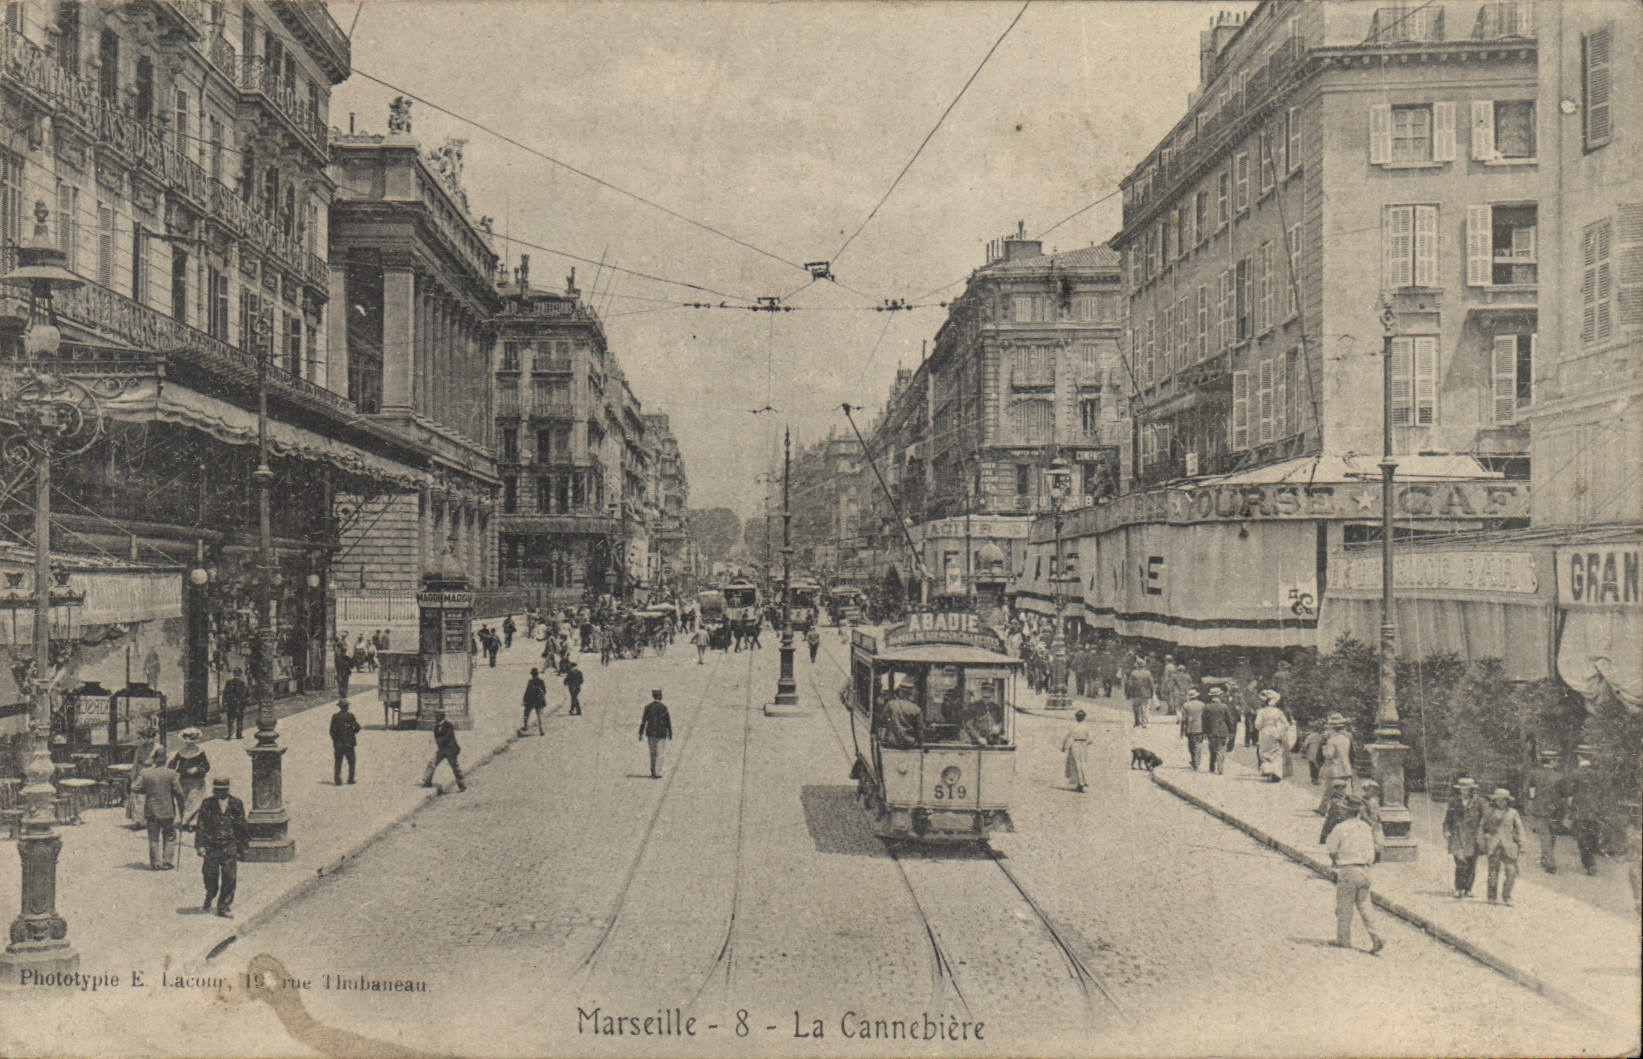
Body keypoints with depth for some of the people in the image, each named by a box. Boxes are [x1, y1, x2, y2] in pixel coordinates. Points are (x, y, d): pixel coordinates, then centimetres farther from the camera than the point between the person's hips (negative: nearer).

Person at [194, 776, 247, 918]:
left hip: (230, 847, 1)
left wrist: (241, 848, 13)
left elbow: (241, 827, 12)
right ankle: (208, 903, 30)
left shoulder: (236, 804, 4)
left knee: (230, 878, -1)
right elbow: (201, 826, 2)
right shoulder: (207, 804, 1)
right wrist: (200, 845, -6)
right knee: (210, 877, 6)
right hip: (211, 846, 0)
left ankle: (224, 908, 8)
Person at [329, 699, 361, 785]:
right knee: (351, 762, 11)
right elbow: (357, 727, -8)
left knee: (337, 762, 5)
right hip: (349, 743, -2)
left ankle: (337, 780, -2)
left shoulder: (335, 716, -1)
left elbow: (332, 730, -1)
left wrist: (334, 739, 10)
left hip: (338, 743, 2)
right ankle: (350, 779, 11)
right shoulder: (350, 716, -7)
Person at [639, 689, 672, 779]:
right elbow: (668, 721, -6)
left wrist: (641, 733, 4)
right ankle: (657, 773, 0)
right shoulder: (664, 706, -11)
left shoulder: (648, 706, -4)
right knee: (659, 753, 3)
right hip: (661, 733, -3)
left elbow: (643, 720, -2)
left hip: (650, 733, 3)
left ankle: (653, 772, 21)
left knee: (652, 752, 15)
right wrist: (670, 733, 4)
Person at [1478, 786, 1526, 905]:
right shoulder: (1488, 812, 8)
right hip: (1493, 846, 0)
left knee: (1511, 873, -5)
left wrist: (1520, 845, 6)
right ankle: (1491, 898, 11)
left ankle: (1506, 897, 9)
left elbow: (1519, 829, 12)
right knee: (1493, 872, 1)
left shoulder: (1513, 813, 8)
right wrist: (1481, 844, 8)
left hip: (1509, 847, 0)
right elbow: (1481, 828, 12)